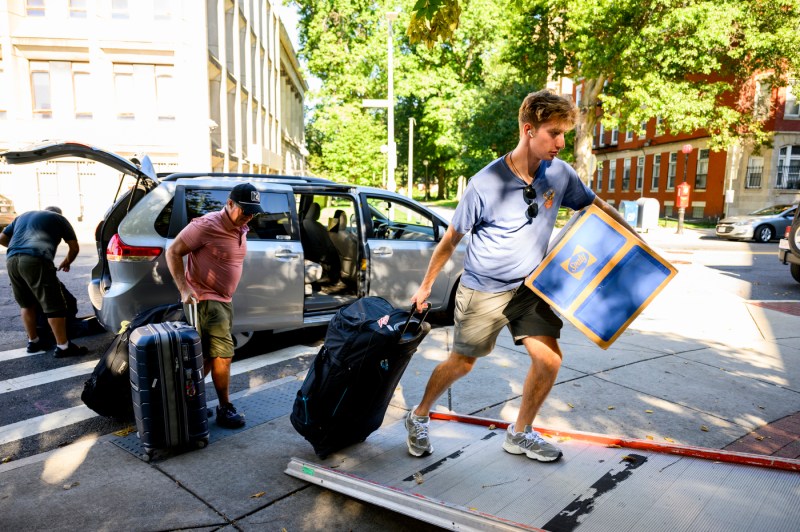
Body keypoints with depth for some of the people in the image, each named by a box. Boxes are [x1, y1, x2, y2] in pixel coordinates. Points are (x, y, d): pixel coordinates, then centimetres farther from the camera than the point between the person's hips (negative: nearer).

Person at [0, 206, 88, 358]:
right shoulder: (59, 218, 19)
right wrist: (67, 262, 35)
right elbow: (75, 247, 17)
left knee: (26, 304, 21)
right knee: (54, 305, -2)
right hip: (36, 260, -6)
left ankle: (33, 342, 29)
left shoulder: (23, 216, 32)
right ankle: (63, 346, -1)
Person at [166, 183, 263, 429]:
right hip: (205, 299, -9)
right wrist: (184, 288, -22)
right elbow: (173, 252, -14)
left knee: (209, 356, 15)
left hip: (224, 300, 9)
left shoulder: (241, 229, 7)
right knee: (223, 354, -6)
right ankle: (225, 409, 8)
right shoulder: (206, 226, -19)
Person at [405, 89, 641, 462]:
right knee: (461, 363, 7)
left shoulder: (559, 173, -9)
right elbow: (451, 239, -9)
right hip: (483, 289, -4)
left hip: (530, 285, 5)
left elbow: (594, 206, 10)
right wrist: (425, 286, -1)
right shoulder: (485, 184, -21)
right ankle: (418, 417, 33)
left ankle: (520, 434, 21)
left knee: (549, 359, -3)